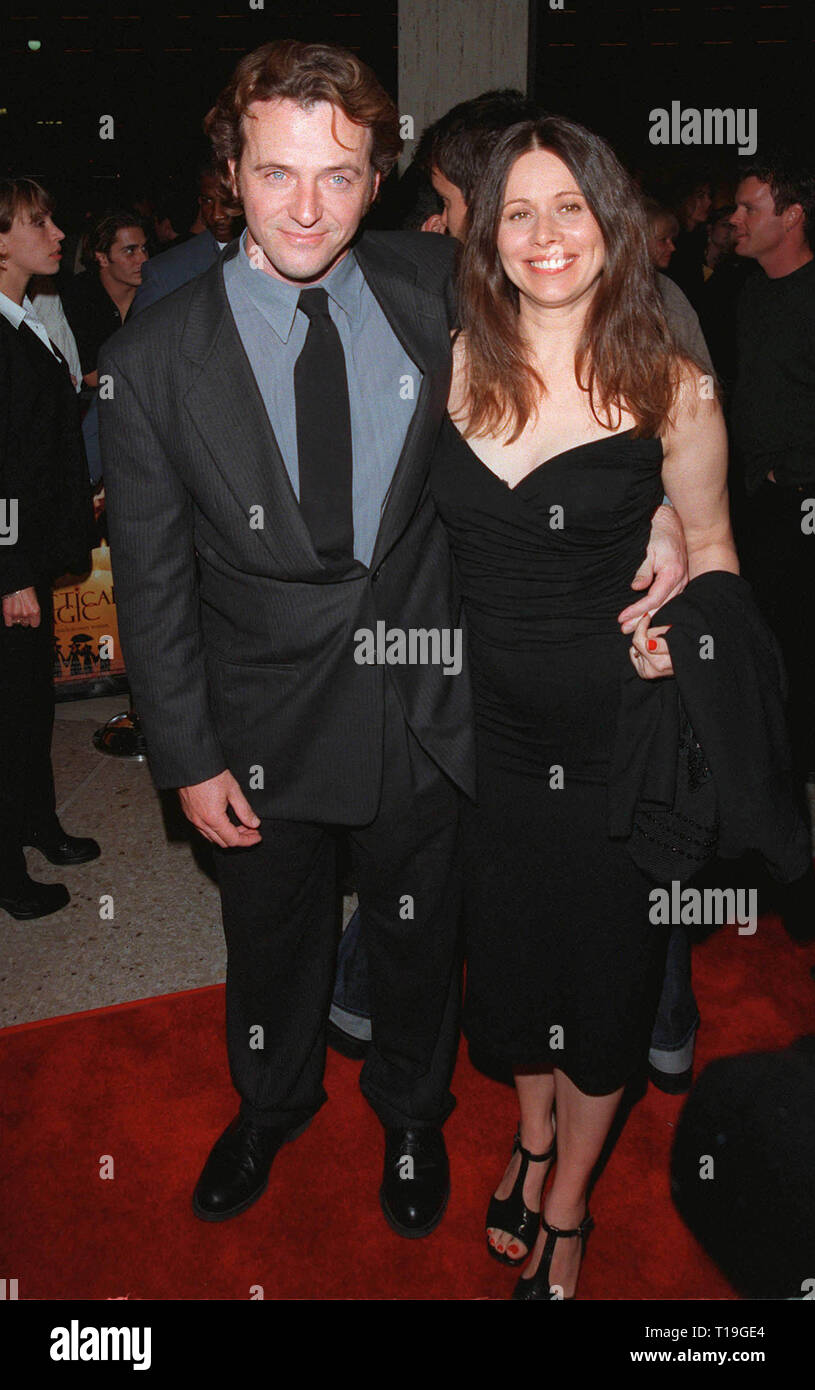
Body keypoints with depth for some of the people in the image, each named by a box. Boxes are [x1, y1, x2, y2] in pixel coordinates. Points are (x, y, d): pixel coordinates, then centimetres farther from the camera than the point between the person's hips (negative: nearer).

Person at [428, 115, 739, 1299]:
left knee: (604, 967, 12)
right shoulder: (453, 368, -2)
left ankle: (567, 1210, 38)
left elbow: (711, 545, 3)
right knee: (508, 944, 20)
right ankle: (533, 1135, 50)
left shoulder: (671, 389, -10)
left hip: (620, 728, -3)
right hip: (488, 718, 3)